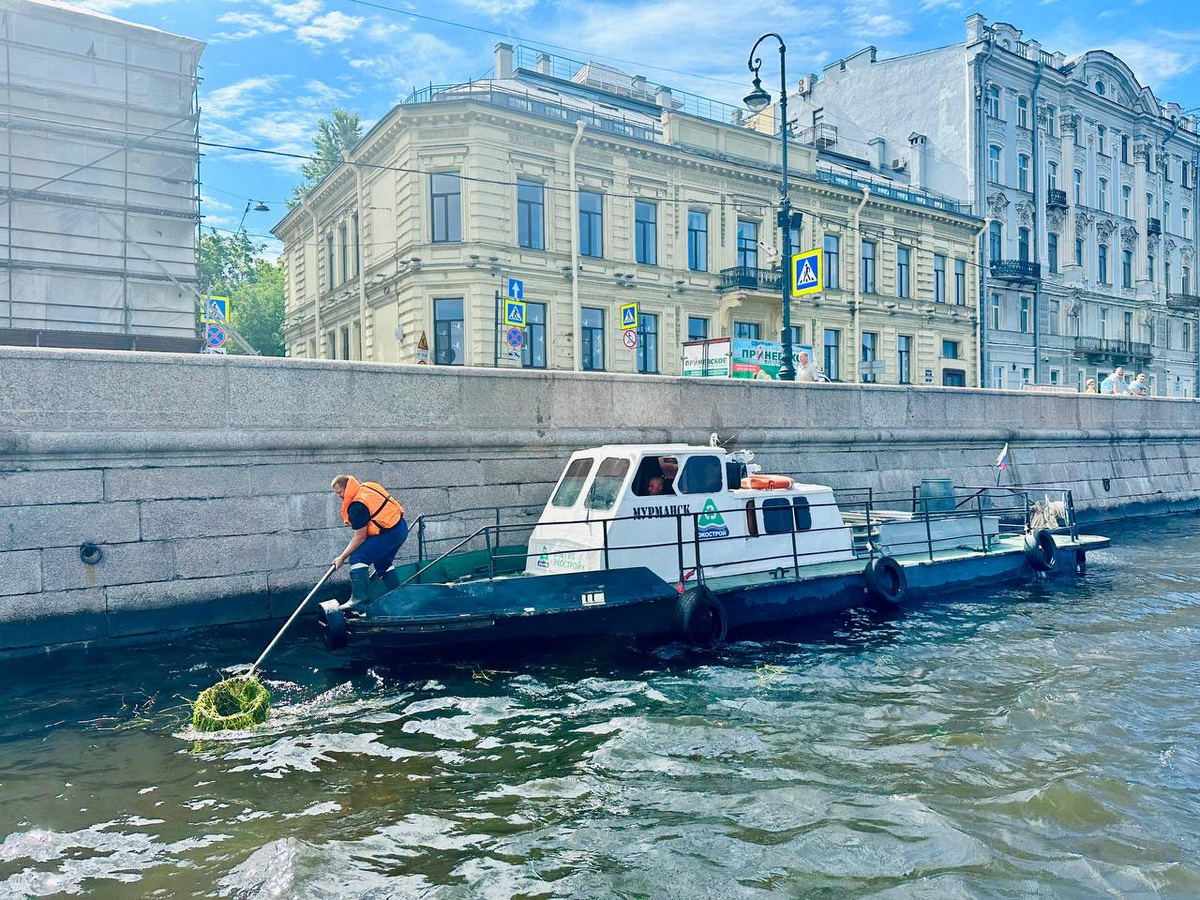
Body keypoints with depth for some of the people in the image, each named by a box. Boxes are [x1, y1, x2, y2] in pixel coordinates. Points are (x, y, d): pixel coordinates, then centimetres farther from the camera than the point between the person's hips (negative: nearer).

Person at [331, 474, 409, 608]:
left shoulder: (357, 507, -18)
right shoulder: (367, 486, 9)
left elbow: (360, 537, -14)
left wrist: (342, 557, -6)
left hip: (389, 534, -10)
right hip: (401, 527, 10)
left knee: (357, 558, -11)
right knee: (383, 562, 25)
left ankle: (360, 599, -14)